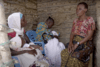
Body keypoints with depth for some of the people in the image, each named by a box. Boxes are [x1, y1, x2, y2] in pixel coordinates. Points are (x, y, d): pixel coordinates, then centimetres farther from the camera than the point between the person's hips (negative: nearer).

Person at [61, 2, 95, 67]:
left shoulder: (90, 20, -5)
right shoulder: (75, 21, 13)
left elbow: (89, 35, -12)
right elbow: (72, 33, 10)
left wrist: (78, 44, -20)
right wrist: (70, 42, -11)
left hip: (85, 44, -5)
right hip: (74, 43, 5)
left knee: (75, 57, -31)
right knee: (64, 54, -22)